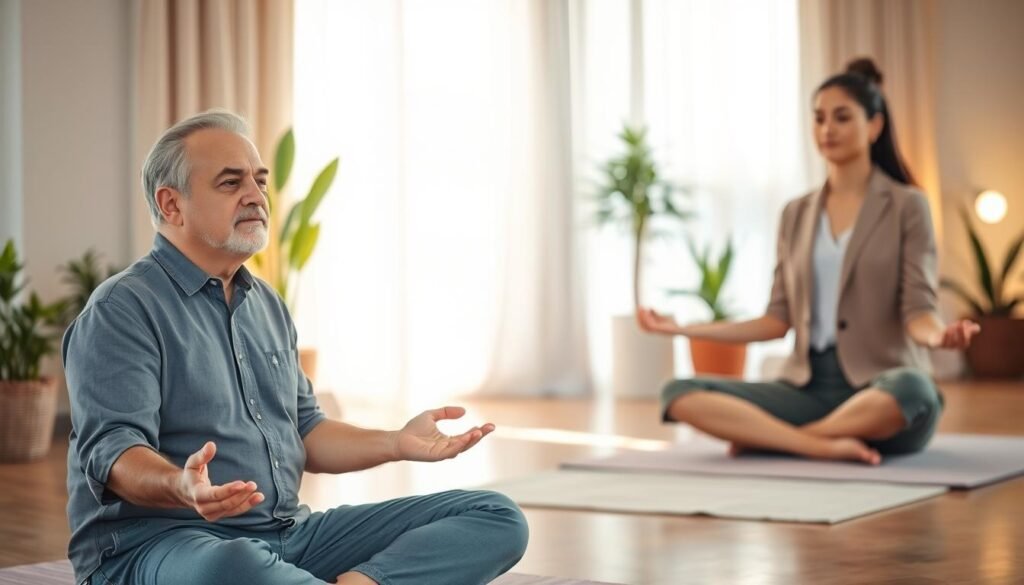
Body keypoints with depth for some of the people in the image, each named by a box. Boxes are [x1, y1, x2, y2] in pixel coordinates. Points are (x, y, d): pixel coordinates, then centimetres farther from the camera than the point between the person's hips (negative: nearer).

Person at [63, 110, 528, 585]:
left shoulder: (267, 305, 20)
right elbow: (111, 449, -18)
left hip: (289, 534, 8)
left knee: (495, 517, -6)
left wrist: (396, 444, 7)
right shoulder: (121, 310, -6)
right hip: (158, 543, -8)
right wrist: (181, 487, -39)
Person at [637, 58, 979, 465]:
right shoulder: (796, 214, 14)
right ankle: (826, 445, -27)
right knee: (679, 395, -18)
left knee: (912, 390, -41)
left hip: (880, 388, -3)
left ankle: (765, 435, -22)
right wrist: (687, 329, 5)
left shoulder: (906, 205, 1)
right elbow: (780, 319, 11)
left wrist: (939, 336, -31)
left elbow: (918, 310, -7)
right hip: (809, 387, 4)